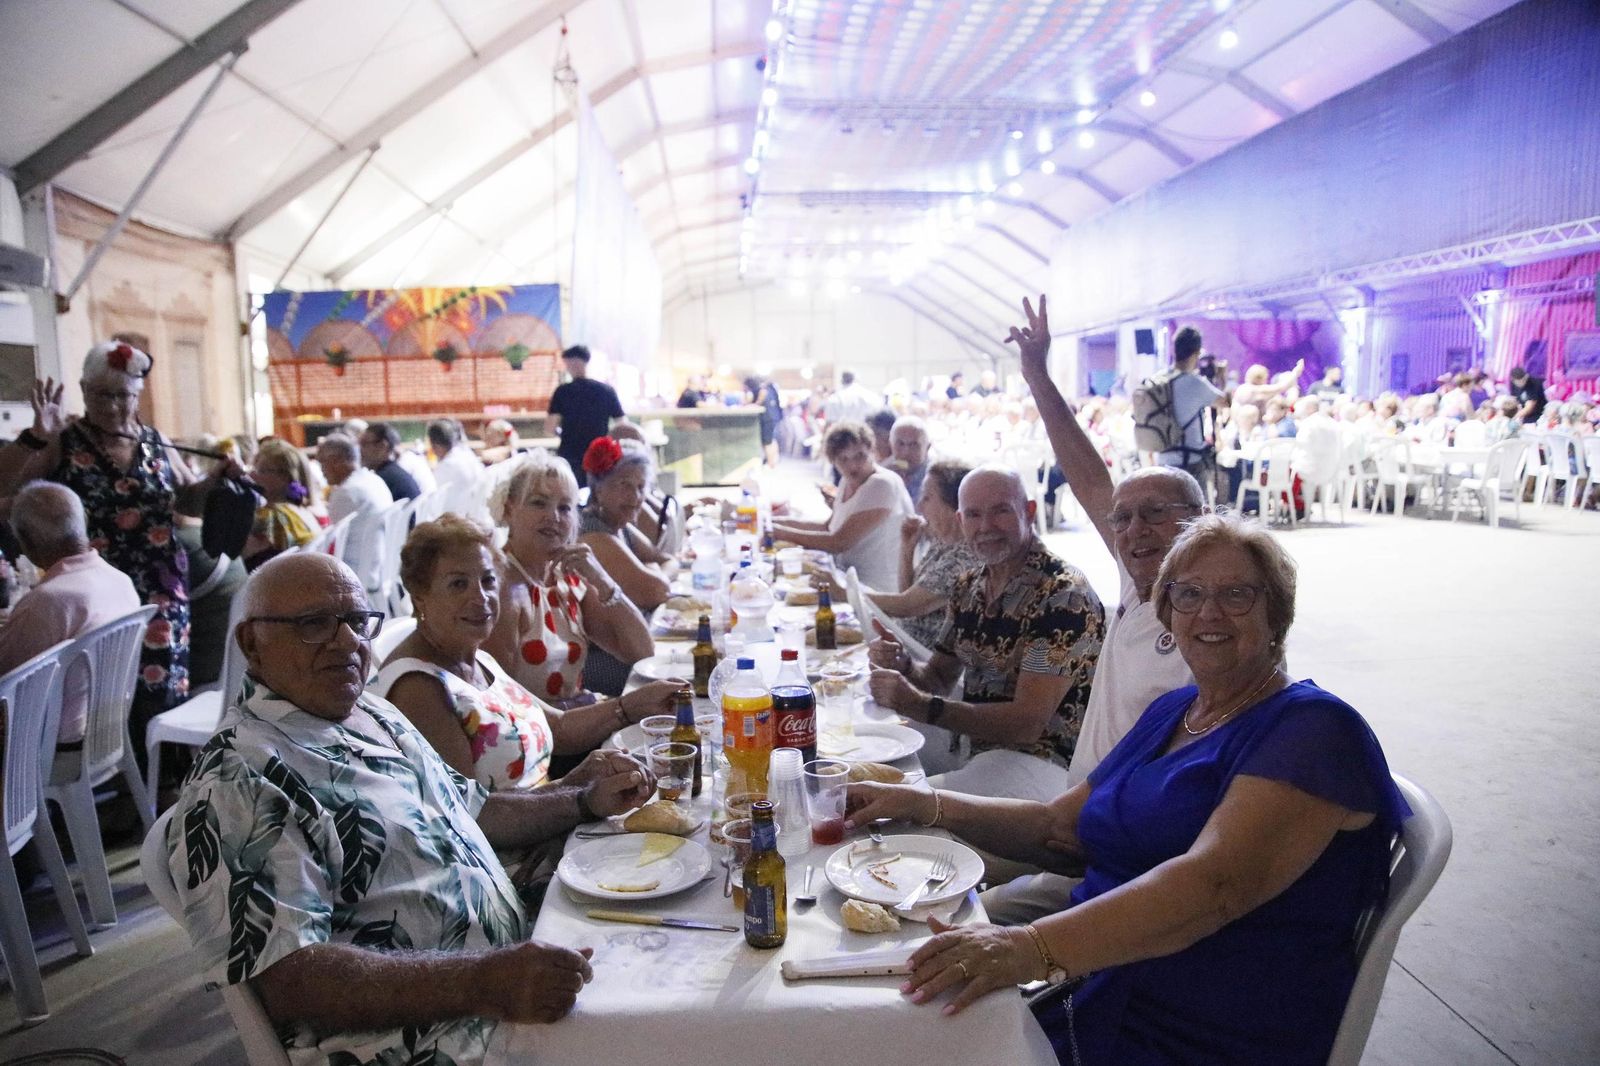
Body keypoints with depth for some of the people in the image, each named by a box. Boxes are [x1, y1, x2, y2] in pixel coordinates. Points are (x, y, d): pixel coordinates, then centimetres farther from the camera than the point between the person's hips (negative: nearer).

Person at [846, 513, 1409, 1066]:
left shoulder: (1314, 731, -12)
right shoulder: (1171, 712, 13)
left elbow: (1216, 883, -28)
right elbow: (1060, 830, 15)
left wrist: (1033, 946, -40)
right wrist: (924, 805, 2)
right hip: (1086, 989, 7)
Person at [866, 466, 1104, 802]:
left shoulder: (1063, 594, -17)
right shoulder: (968, 587, 8)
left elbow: (1026, 721, -21)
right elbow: (938, 678, 16)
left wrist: (918, 705, -28)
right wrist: (902, 665, -7)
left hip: (1041, 759, -7)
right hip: (974, 746, 7)